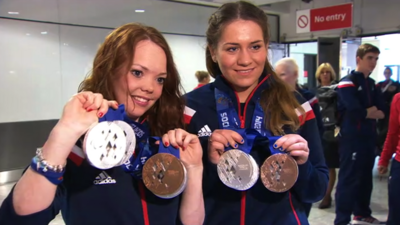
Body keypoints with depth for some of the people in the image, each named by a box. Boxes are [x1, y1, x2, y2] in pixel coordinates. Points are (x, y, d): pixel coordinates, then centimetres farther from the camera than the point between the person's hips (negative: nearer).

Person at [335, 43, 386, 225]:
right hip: (351, 138, -8)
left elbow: (382, 112, 5)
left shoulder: (372, 84, 14)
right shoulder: (347, 82, -10)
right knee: (349, 179, -5)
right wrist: (371, 112, -5)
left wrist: (365, 112, -11)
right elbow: (356, 111, -22)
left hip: (369, 137, 8)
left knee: (365, 177, 17)